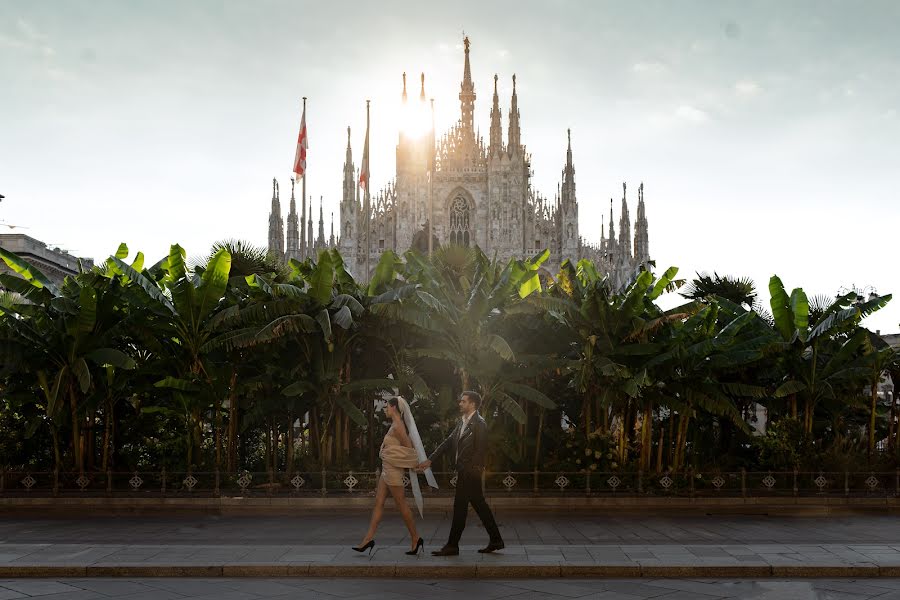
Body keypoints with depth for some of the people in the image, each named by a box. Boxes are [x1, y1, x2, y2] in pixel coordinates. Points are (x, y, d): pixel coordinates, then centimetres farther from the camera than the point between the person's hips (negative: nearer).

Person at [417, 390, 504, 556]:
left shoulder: (479, 423, -13)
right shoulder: (463, 423, 14)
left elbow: (480, 449, -17)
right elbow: (448, 442, 15)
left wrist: (467, 470, -17)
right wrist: (430, 460, 11)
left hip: (470, 472, -9)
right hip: (464, 472, 9)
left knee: (460, 507, -3)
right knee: (480, 505, 13)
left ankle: (452, 546, 4)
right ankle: (495, 540, 20)